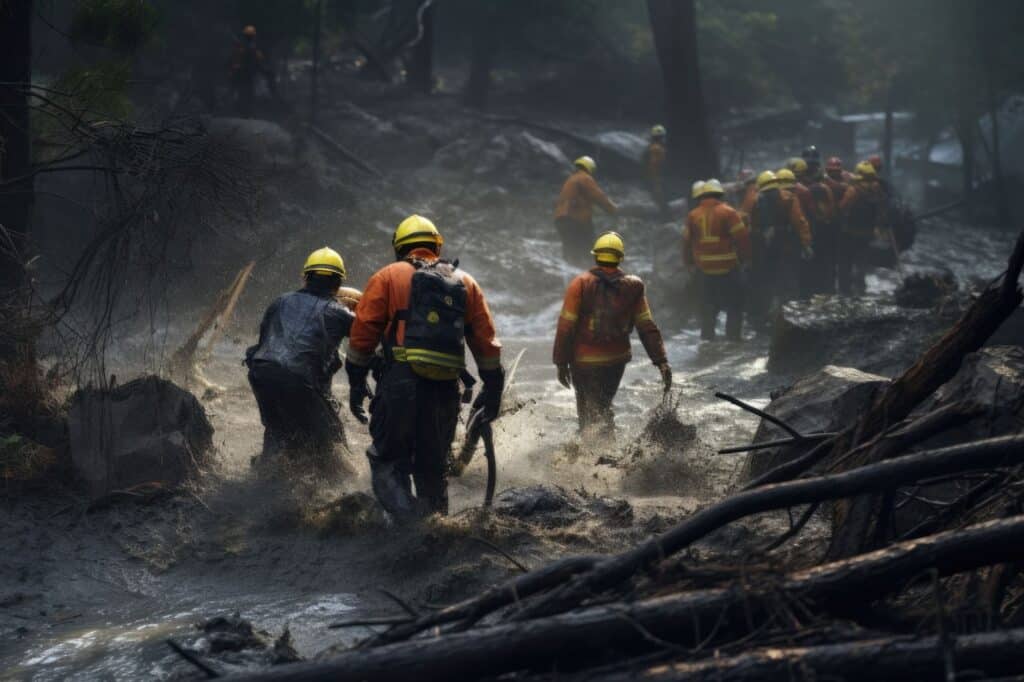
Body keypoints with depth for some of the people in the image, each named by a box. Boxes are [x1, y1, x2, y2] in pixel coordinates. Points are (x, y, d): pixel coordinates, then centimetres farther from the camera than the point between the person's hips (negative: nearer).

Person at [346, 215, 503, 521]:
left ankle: (407, 517, -18)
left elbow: (363, 332, 1)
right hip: (446, 389, 3)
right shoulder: (465, 282, 17)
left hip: (401, 384, -3)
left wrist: (356, 383, 7)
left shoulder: (388, 277, 7)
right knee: (433, 466, 17)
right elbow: (486, 339, 13)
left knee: (389, 461, 2)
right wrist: (493, 388, 17)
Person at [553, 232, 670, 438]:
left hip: (585, 361, -3)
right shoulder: (632, 288, -4)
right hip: (617, 359, 3)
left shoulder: (580, 284, -12)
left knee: (589, 413, 8)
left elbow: (566, 326, -11)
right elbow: (647, 327, -3)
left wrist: (561, 361, -3)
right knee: (603, 407, 22)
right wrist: (662, 361, 0)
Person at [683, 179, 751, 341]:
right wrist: (746, 259, 1)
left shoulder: (693, 216, 4)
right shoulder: (728, 213, -10)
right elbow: (742, 237, -11)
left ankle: (707, 339, 15)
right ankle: (733, 338, -2)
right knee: (734, 307, 4)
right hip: (728, 269, -4)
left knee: (708, 309, 14)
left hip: (704, 269, 4)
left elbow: (686, 242, 10)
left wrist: (689, 262, 23)